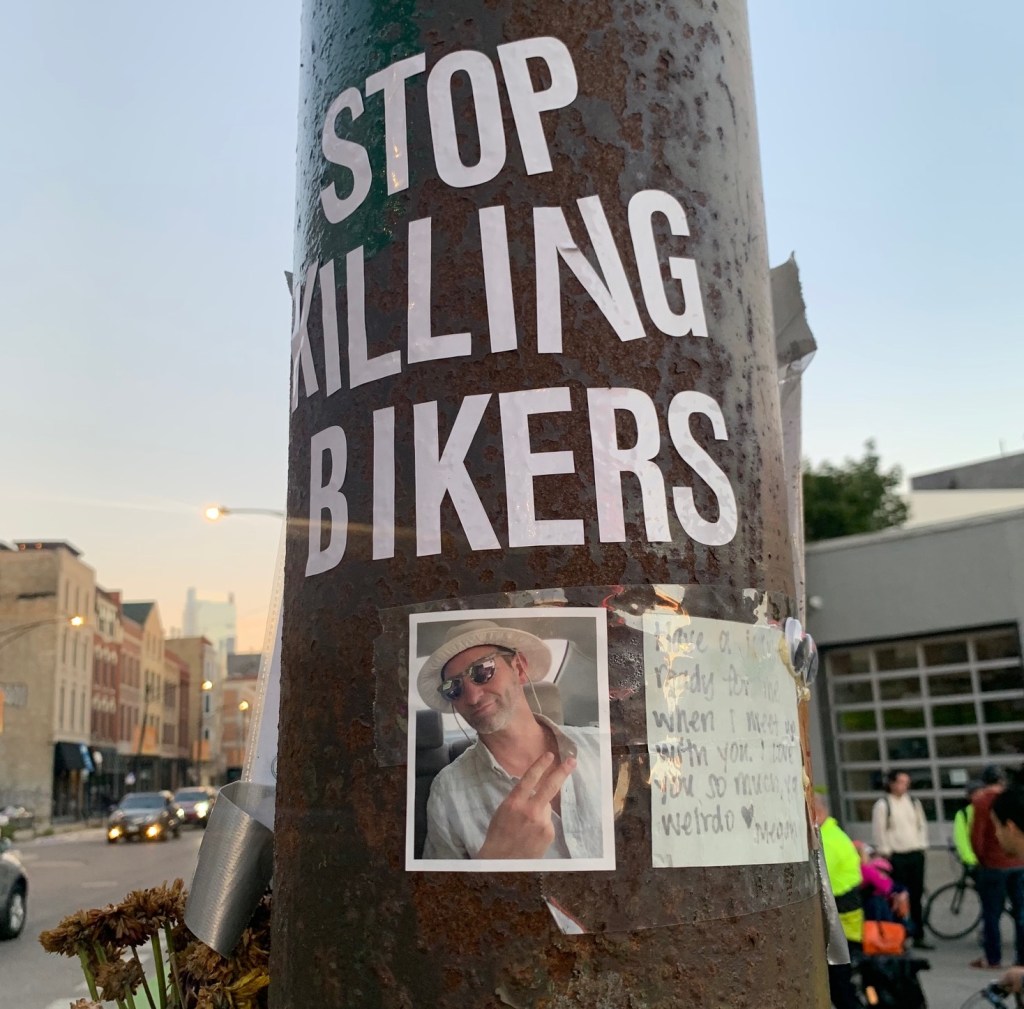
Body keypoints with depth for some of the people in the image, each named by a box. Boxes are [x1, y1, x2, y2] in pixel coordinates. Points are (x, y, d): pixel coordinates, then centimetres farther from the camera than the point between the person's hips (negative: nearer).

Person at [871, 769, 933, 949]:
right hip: (896, 857, -5)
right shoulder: (882, 805, -7)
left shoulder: (914, 802, 9)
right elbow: (879, 832, -7)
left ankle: (918, 936, 19)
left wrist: (921, 846, 8)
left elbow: (922, 825, 16)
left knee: (916, 896, 10)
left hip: (916, 854, 5)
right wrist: (886, 853, -8)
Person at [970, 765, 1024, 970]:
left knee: (992, 913, 4)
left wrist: (981, 858, 1)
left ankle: (992, 958, 8)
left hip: (994, 863, -4)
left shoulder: (981, 800, -10)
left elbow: (976, 834, -13)